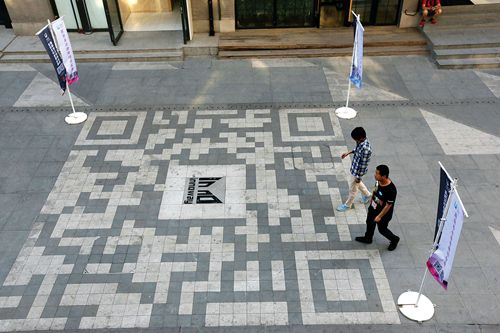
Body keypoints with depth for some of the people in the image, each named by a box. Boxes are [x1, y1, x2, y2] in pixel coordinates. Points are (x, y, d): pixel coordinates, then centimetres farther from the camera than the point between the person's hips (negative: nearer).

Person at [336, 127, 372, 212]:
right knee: (357, 183, 32)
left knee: (352, 189, 14)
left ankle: (347, 205, 36)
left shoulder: (365, 149, -37)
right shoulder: (361, 142, -11)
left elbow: (363, 165, -28)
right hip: (354, 167, 9)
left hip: (357, 171, -9)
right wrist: (348, 153, 13)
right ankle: (367, 194, 56)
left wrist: (359, 177, -19)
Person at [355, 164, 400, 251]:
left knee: (382, 229, 16)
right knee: (370, 223, 26)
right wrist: (370, 203, 16)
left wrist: (379, 216, -18)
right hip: (373, 208, 7)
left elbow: (388, 205, -26)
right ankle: (368, 238, 53)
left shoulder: (391, 190, -37)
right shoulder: (378, 181, -16)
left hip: (383, 213, -7)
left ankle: (394, 240, 44)